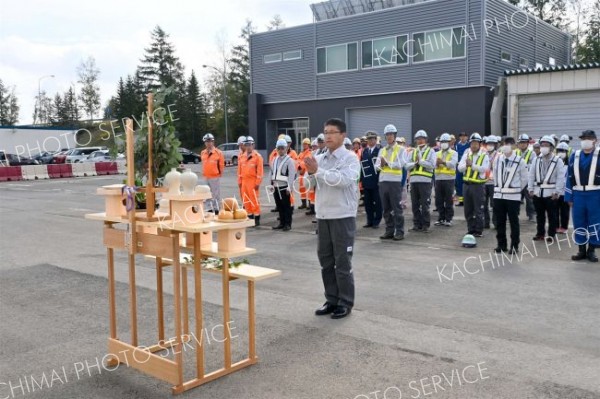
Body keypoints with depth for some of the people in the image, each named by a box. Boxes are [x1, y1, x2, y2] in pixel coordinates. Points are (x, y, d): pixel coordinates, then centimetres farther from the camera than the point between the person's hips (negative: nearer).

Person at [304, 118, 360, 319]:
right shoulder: (320, 158, 9)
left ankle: (345, 303, 13)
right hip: (323, 215, 6)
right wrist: (310, 173, -11)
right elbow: (311, 185, 9)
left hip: (343, 216, -6)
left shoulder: (350, 158, -7)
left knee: (343, 262, 2)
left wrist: (318, 171, -24)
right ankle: (332, 300, 24)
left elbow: (343, 180, -24)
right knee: (325, 259, 12)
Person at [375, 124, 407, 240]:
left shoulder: (401, 150, 2)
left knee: (397, 208, -3)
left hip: (395, 181, -5)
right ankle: (389, 231, 16)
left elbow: (400, 164, -12)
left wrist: (387, 162, -16)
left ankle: (400, 232, 2)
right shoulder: (382, 150, 16)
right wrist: (381, 165, -14)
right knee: (386, 209, 9)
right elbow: (376, 166, 7)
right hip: (383, 181, 5)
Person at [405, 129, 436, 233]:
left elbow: (432, 165, -9)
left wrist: (420, 161, -11)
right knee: (415, 204, 8)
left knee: (425, 205, -2)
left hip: (425, 180, -4)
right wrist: (415, 163, -12)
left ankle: (425, 225, 5)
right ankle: (417, 224, 16)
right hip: (413, 180, 4)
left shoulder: (431, 151, 5)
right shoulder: (413, 152, 16)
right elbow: (407, 166, 5)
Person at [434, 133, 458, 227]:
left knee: (448, 201, -1)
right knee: (439, 201, 6)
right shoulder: (437, 154, 15)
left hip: (449, 179, -4)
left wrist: (443, 162, -34)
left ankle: (448, 219, 5)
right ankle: (441, 218, 15)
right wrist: (437, 163, -27)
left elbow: (453, 163, -16)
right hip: (438, 178, 4)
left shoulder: (454, 153, 3)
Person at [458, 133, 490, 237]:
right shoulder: (466, 154, 10)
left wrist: (472, 165, -25)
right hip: (467, 184, 5)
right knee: (468, 210, 10)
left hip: (478, 185, -5)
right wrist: (466, 165, -18)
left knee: (478, 209, -1)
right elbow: (460, 168, 2)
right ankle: (471, 229, 21)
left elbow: (484, 168, -17)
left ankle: (479, 231, 9)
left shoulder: (484, 155, -2)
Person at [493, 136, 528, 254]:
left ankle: (514, 246, 9)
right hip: (498, 195, 4)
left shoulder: (519, 161, -7)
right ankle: (501, 244, 19)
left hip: (513, 196, -4)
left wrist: (517, 189, 7)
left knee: (514, 222, 2)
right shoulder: (497, 159, 5)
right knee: (500, 221, 9)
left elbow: (524, 178, 2)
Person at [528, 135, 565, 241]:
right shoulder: (536, 160, 7)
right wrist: (531, 189, 2)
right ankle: (540, 233, 21)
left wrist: (557, 192, -14)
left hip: (551, 193, -4)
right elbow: (531, 176, 7)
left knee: (552, 215, 4)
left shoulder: (558, 161, -6)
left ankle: (551, 235, 12)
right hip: (538, 192, 4)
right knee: (540, 215, 12)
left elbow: (560, 178, -10)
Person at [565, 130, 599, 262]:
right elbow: (570, 177, 9)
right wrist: (569, 197, 6)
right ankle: (581, 250, 19)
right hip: (578, 195, 3)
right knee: (579, 223, 8)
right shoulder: (574, 156, 7)